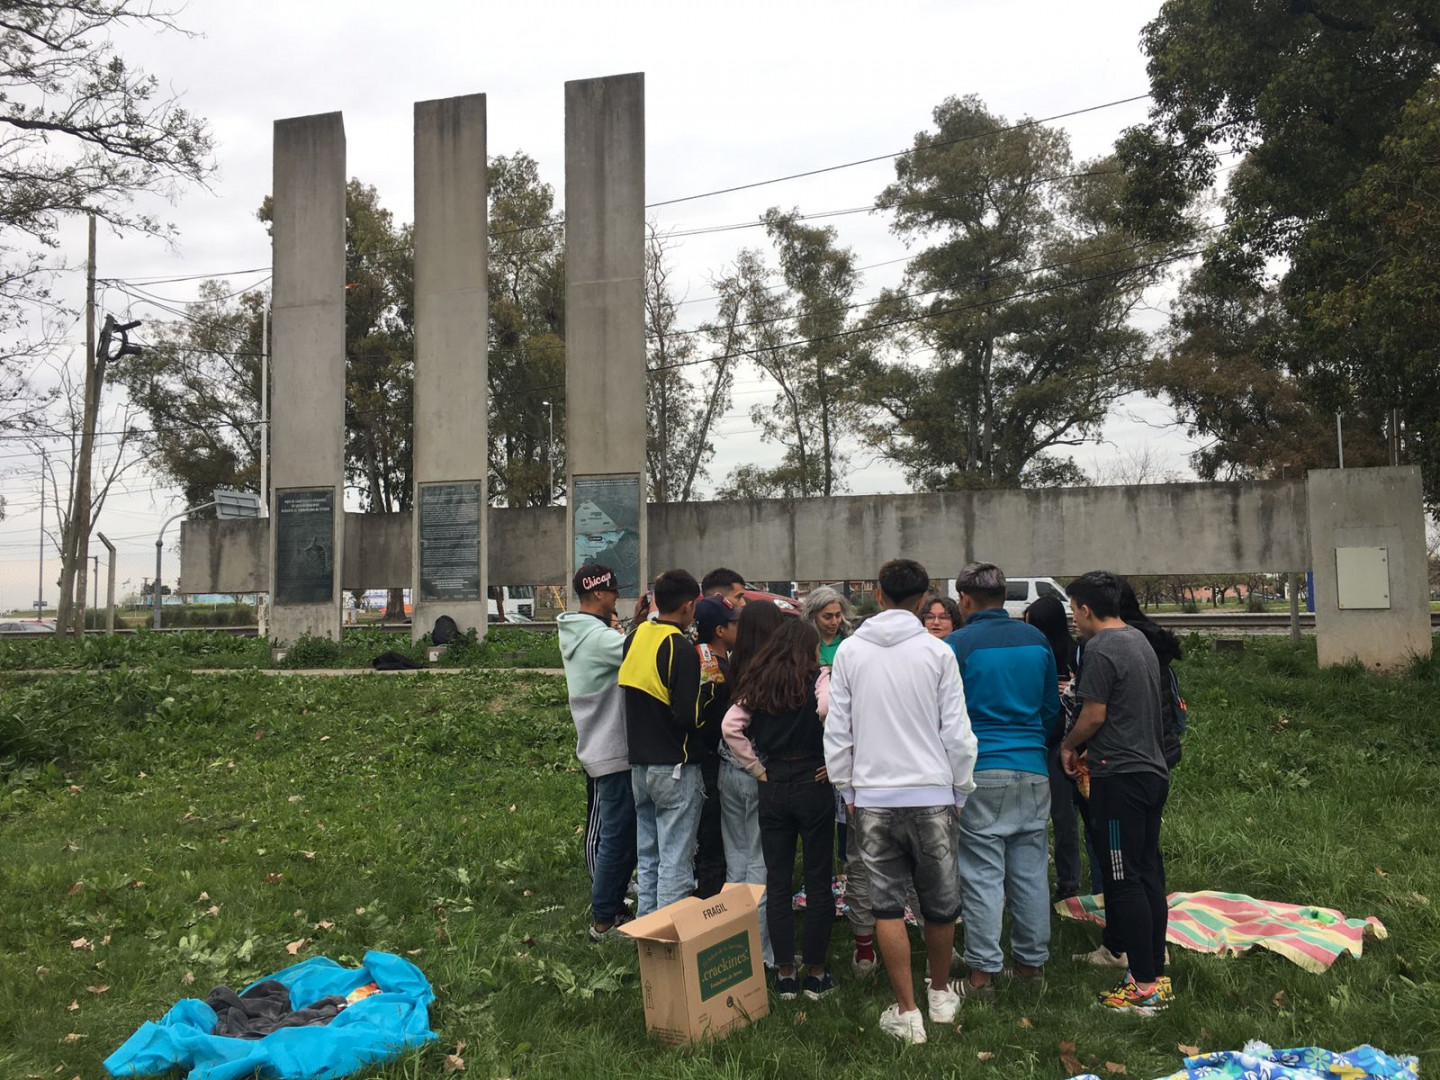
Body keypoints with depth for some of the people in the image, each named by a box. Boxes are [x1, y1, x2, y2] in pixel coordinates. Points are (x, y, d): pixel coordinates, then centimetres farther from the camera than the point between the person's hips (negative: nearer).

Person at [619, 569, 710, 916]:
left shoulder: (634, 637, 5)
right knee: (675, 863, 1)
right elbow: (688, 715, -21)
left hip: (640, 766, 8)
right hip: (675, 769, -7)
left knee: (649, 858, 18)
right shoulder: (681, 649, -18)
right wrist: (708, 691, -3)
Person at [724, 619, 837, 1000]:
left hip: (772, 788, 4)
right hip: (812, 786, -4)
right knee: (818, 881, 7)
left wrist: (757, 769, 2)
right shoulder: (818, 679, -7)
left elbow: (731, 727, -2)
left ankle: (785, 974, 17)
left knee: (777, 882, 10)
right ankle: (815, 975, 14)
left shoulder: (757, 684, 6)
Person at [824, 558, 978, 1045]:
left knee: (887, 904, 8)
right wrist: (960, 791, 9)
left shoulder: (849, 651, 0)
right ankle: (941, 994, 34)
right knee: (940, 902, 16)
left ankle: (906, 1012, 10)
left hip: (872, 796, 1)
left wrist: (846, 788, 12)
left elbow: (837, 728, 2)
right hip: (932, 793, 0)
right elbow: (957, 731, -3)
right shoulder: (937, 652, -5)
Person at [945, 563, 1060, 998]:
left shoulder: (956, 645, -7)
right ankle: (1032, 962, 23)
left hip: (980, 772, -5)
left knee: (982, 875, 0)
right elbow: (1052, 708, 15)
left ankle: (983, 972, 5)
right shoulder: (1037, 640, 7)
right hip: (1033, 770, 5)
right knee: (1031, 871, 12)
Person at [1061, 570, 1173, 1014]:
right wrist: (1092, 749, 18)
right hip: (1153, 771, 9)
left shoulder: (1100, 649, -14)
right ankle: (1157, 974, 21)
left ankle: (1144, 986, 2)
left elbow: (1095, 716, -15)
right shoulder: (1141, 641, 14)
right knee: (1149, 874, 14)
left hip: (1120, 777, -9)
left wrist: (1068, 746, 4)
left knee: (1124, 881, -3)